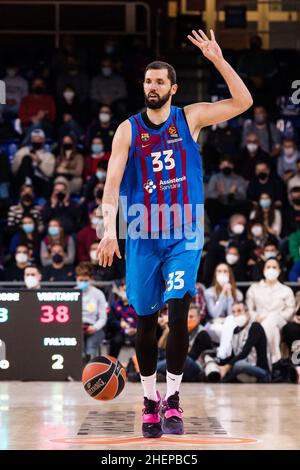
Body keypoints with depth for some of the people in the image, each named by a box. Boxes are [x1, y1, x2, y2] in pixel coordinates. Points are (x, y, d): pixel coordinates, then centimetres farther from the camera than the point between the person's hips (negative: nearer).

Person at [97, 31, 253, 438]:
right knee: (145, 321, 5)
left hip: (184, 236, -1)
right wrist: (110, 230, -19)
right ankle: (150, 400, 20)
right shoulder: (129, 129, 1)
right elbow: (113, 183, -6)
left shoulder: (190, 118, 2)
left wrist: (218, 60, -15)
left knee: (178, 314, -15)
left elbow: (243, 102, -5)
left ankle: (173, 398, -5)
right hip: (143, 237, 1)